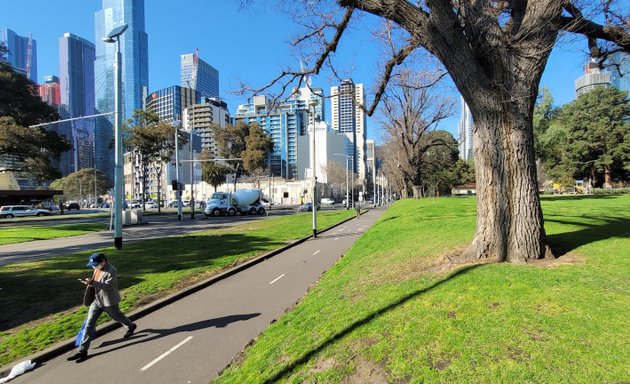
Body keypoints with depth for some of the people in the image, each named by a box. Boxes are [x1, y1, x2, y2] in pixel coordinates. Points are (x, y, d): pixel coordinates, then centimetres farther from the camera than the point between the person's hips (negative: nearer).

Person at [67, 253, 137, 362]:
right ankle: (82, 351, 13)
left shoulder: (111, 271, -27)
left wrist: (92, 282, -38)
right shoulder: (97, 269, 0)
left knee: (117, 317, 16)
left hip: (109, 301, -7)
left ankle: (131, 326, 45)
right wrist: (90, 282, 2)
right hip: (97, 300, 7)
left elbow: (108, 286, -33)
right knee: (89, 324, 4)